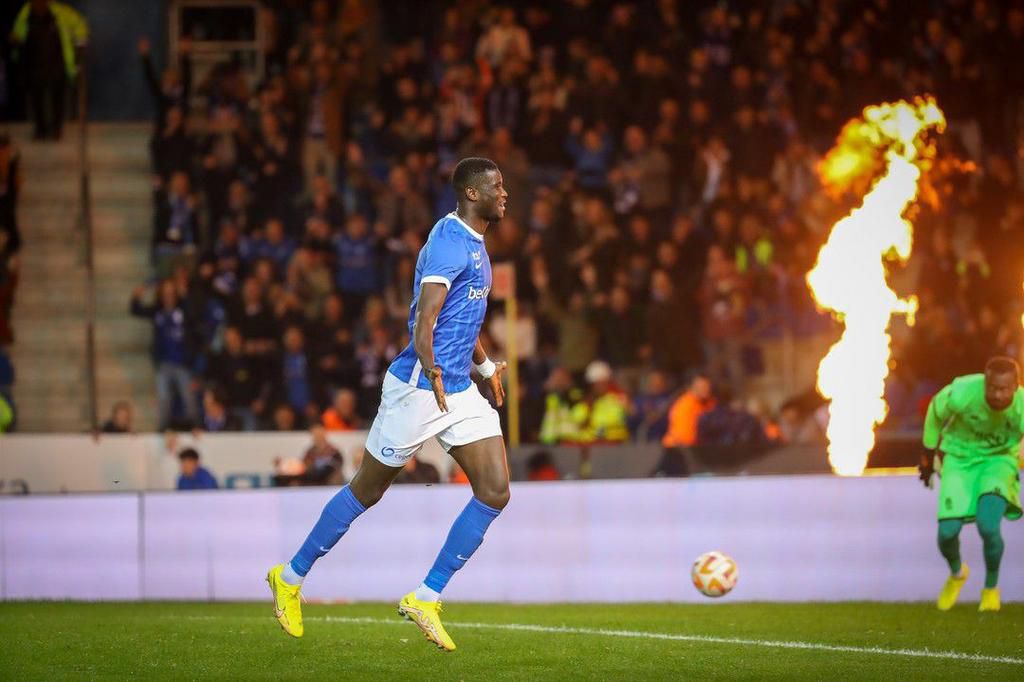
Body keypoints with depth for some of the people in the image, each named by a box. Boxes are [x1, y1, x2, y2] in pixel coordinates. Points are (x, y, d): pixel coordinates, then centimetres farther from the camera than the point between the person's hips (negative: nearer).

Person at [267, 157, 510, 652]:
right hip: (417, 388, -9)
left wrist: (485, 365, 36)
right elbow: (424, 318, -29)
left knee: (495, 492, -4)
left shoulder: (474, 244, 14)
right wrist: (433, 374, -40)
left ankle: (426, 598, 1)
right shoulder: (449, 242, -17)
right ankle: (291, 578, 21)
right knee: (367, 490, 4)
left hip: (458, 390, 9)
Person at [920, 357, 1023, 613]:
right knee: (947, 532, -8)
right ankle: (956, 573, 30)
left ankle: (991, 588, 8)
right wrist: (928, 455, 7)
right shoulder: (962, 393, -29)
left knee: (988, 527, -23)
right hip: (960, 458, 1)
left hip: (999, 460, -1)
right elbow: (936, 410, -6)